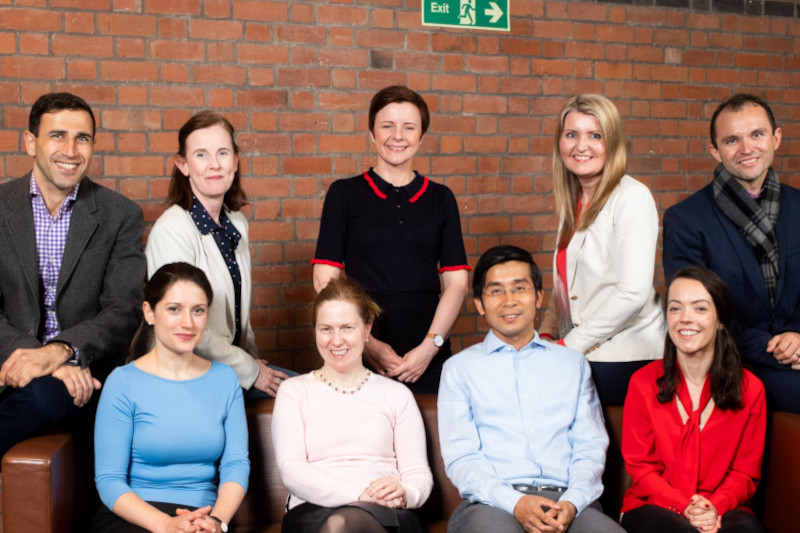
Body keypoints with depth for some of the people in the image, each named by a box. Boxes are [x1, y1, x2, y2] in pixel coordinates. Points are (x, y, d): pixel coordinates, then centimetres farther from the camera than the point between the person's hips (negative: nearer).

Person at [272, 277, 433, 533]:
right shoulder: (294, 391, 15)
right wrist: (360, 495, -15)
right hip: (312, 512, -1)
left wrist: (403, 494, -15)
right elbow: (291, 469, 0)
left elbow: (420, 475, 11)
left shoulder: (397, 395, 18)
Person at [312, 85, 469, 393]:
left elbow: (456, 282, 5)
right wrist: (366, 343, -10)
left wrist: (430, 346, -7)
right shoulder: (344, 194, 5)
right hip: (361, 359, -1)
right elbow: (325, 280, 0)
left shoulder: (441, 199, 10)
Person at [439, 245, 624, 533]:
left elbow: (590, 448, 13)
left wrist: (572, 503, -8)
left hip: (565, 501, 2)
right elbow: (460, 458, 3)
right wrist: (515, 503, -14)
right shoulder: (459, 369, 13)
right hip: (493, 503, -1)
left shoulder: (573, 363, 21)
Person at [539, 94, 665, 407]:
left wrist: (568, 345, -14)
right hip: (579, 358, 6)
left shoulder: (632, 197, -11)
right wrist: (546, 334, 3)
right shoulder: (573, 202, 12)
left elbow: (633, 292, -19)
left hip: (623, 358, -6)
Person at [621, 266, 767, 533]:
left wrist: (715, 506, -17)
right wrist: (683, 507, -17)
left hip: (721, 509, 2)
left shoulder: (750, 389, 2)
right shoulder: (643, 383, -1)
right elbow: (639, 465, -1)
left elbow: (745, 471, 4)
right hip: (653, 506, -1)